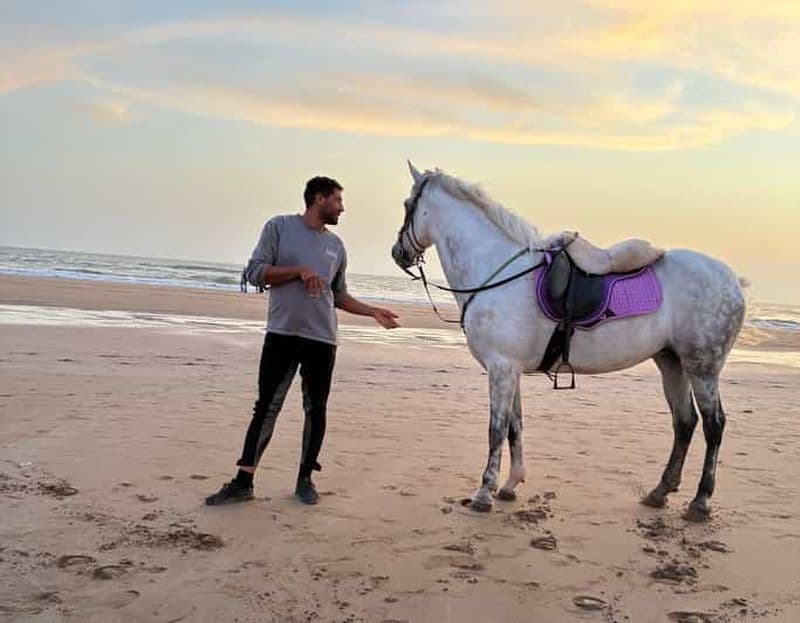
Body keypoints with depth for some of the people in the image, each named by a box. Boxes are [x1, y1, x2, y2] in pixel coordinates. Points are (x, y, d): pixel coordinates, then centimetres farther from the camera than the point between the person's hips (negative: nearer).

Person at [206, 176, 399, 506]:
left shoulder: (336, 244, 13)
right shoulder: (279, 226, 1)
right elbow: (255, 272, -5)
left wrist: (374, 312, 12)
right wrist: (299, 271, -15)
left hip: (322, 339, 4)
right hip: (281, 334, -4)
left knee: (316, 410, 7)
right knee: (266, 407, -2)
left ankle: (305, 479, 19)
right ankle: (243, 482, 4)